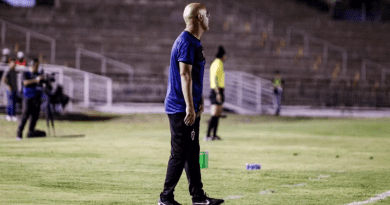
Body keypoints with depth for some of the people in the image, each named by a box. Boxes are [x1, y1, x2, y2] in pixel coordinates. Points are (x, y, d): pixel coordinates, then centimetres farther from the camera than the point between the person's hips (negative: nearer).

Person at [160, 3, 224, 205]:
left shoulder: (194, 42, 16)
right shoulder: (187, 42, -17)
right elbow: (185, 75, -22)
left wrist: (199, 101, 25)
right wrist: (190, 106, -25)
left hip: (189, 107, 10)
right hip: (181, 109, -10)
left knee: (192, 152, 13)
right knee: (180, 154, -6)